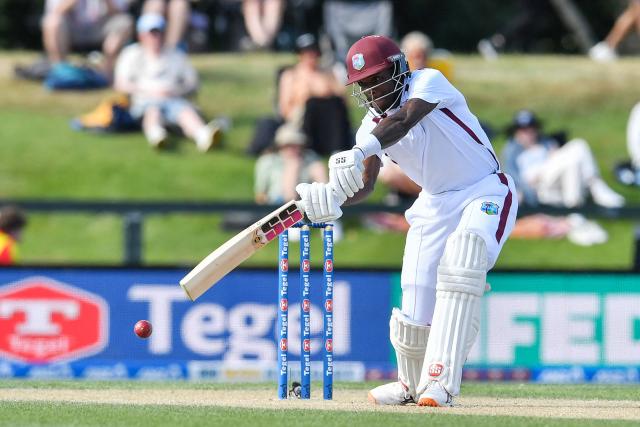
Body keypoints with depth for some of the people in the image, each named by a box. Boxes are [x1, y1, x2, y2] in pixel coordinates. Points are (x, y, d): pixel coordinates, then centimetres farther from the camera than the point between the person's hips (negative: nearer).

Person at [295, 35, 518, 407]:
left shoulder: (429, 82, -18)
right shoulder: (371, 126, -1)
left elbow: (404, 119, -39)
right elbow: (365, 184, -12)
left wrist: (363, 150, -57)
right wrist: (334, 195, -36)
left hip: (485, 192, -6)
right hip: (435, 204, 6)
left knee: (458, 269, -32)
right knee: (415, 310, -3)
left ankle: (440, 380, -34)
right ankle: (412, 384, 26)